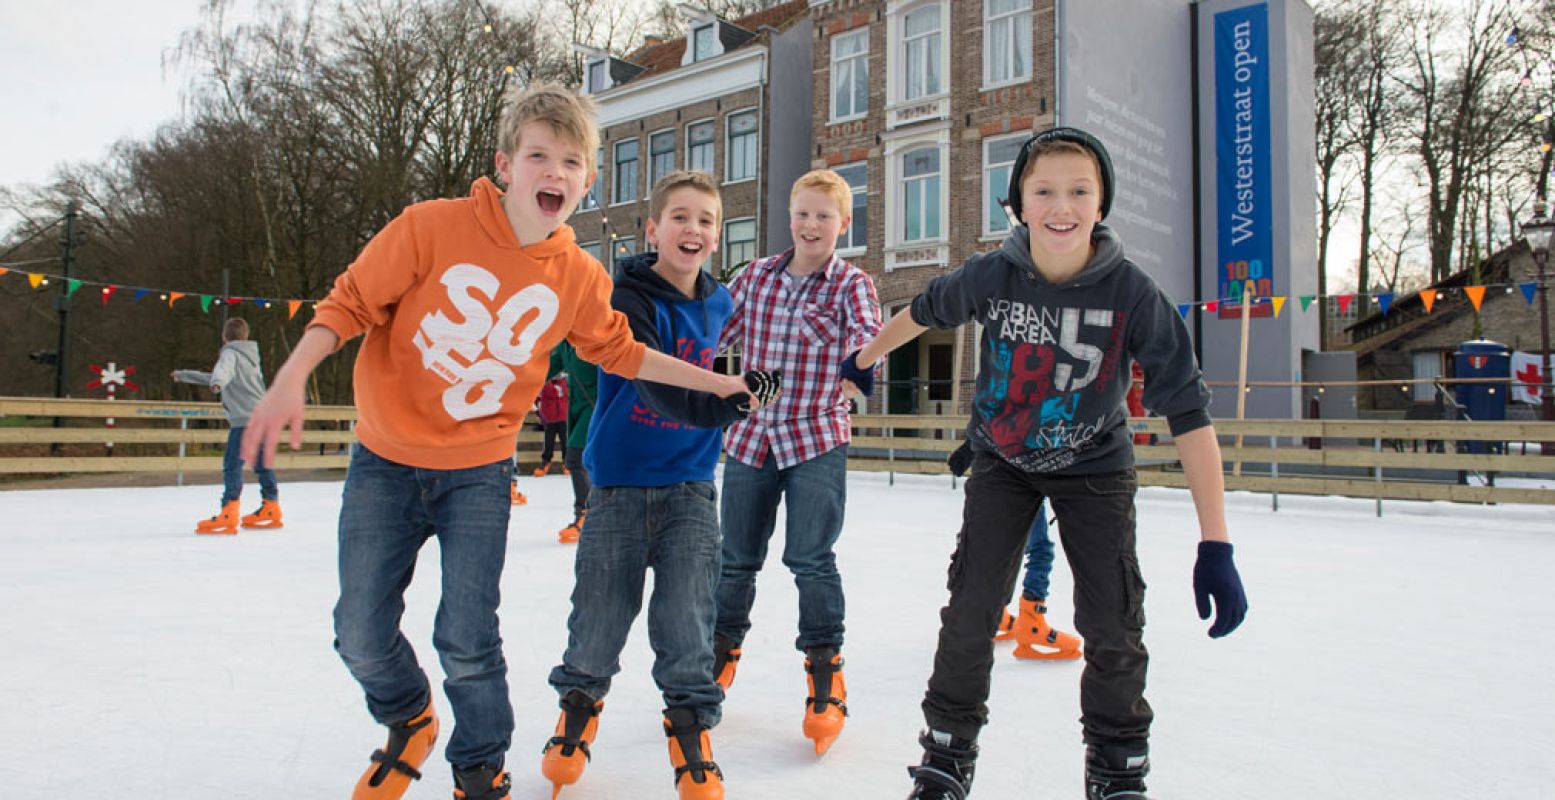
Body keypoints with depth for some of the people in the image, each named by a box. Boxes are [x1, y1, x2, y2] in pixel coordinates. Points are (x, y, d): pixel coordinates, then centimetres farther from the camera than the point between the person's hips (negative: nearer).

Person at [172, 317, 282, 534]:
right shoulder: (249, 355, 27)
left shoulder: (230, 353, 1)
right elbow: (213, 378, 37)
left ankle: (228, 515, -19)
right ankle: (271, 510, 24)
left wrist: (217, 383, -46)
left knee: (232, 464, -12)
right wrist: (183, 375, 44)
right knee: (262, 463, 16)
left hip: (244, 419, -9)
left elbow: (224, 370, -26)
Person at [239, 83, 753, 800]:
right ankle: (408, 721, 41)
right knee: (361, 635, 6)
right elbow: (350, 303, -10)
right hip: (386, 460, 0)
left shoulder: (580, 278, -6)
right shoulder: (433, 227, -15)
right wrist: (290, 382, -23)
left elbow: (620, 351, 10)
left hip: (479, 471, 0)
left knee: (467, 641, -3)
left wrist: (714, 382, 12)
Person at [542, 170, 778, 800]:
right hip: (620, 481, -2)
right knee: (601, 607, 8)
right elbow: (655, 382, -29)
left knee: (686, 612, -1)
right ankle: (580, 701, 36)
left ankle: (690, 723, 19)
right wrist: (718, 402, -42)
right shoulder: (631, 298, -14)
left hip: (689, 486, 3)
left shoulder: (719, 304, 2)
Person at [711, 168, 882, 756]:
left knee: (811, 558, -6)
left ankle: (825, 670, 13)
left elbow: (868, 333, -21)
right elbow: (714, 333, 11)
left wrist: (859, 367, -39)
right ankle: (722, 652, 33)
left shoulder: (852, 284, -3)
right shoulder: (755, 277, 5)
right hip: (750, 435, 3)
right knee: (736, 557, 12)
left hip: (818, 441, -3)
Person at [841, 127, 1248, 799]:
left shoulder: (1132, 293, -26)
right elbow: (924, 310, 2)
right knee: (970, 611, -2)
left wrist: (1216, 546, -29)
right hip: (1002, 461, 1)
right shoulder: (991, 276, -21)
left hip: (1095, 468, 0)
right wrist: (864, 359, 17)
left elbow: (1188, 412, -25)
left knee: (1113, 626, -2)